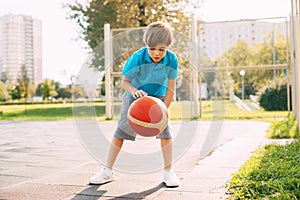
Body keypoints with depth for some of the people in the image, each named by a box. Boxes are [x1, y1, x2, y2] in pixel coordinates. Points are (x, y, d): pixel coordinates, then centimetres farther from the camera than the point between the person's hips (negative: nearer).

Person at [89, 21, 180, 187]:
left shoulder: (172, 60, -23)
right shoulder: (137, 58, -29)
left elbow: (170, 88, -13)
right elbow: (124, 82, -19)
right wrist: (134, 91, -40)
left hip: (158, 96, 1)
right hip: (134, 96, -1)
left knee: (165, 129, -14)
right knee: (121, 130, -4)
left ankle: (168, 171, 2)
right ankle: (108, 171, 8)